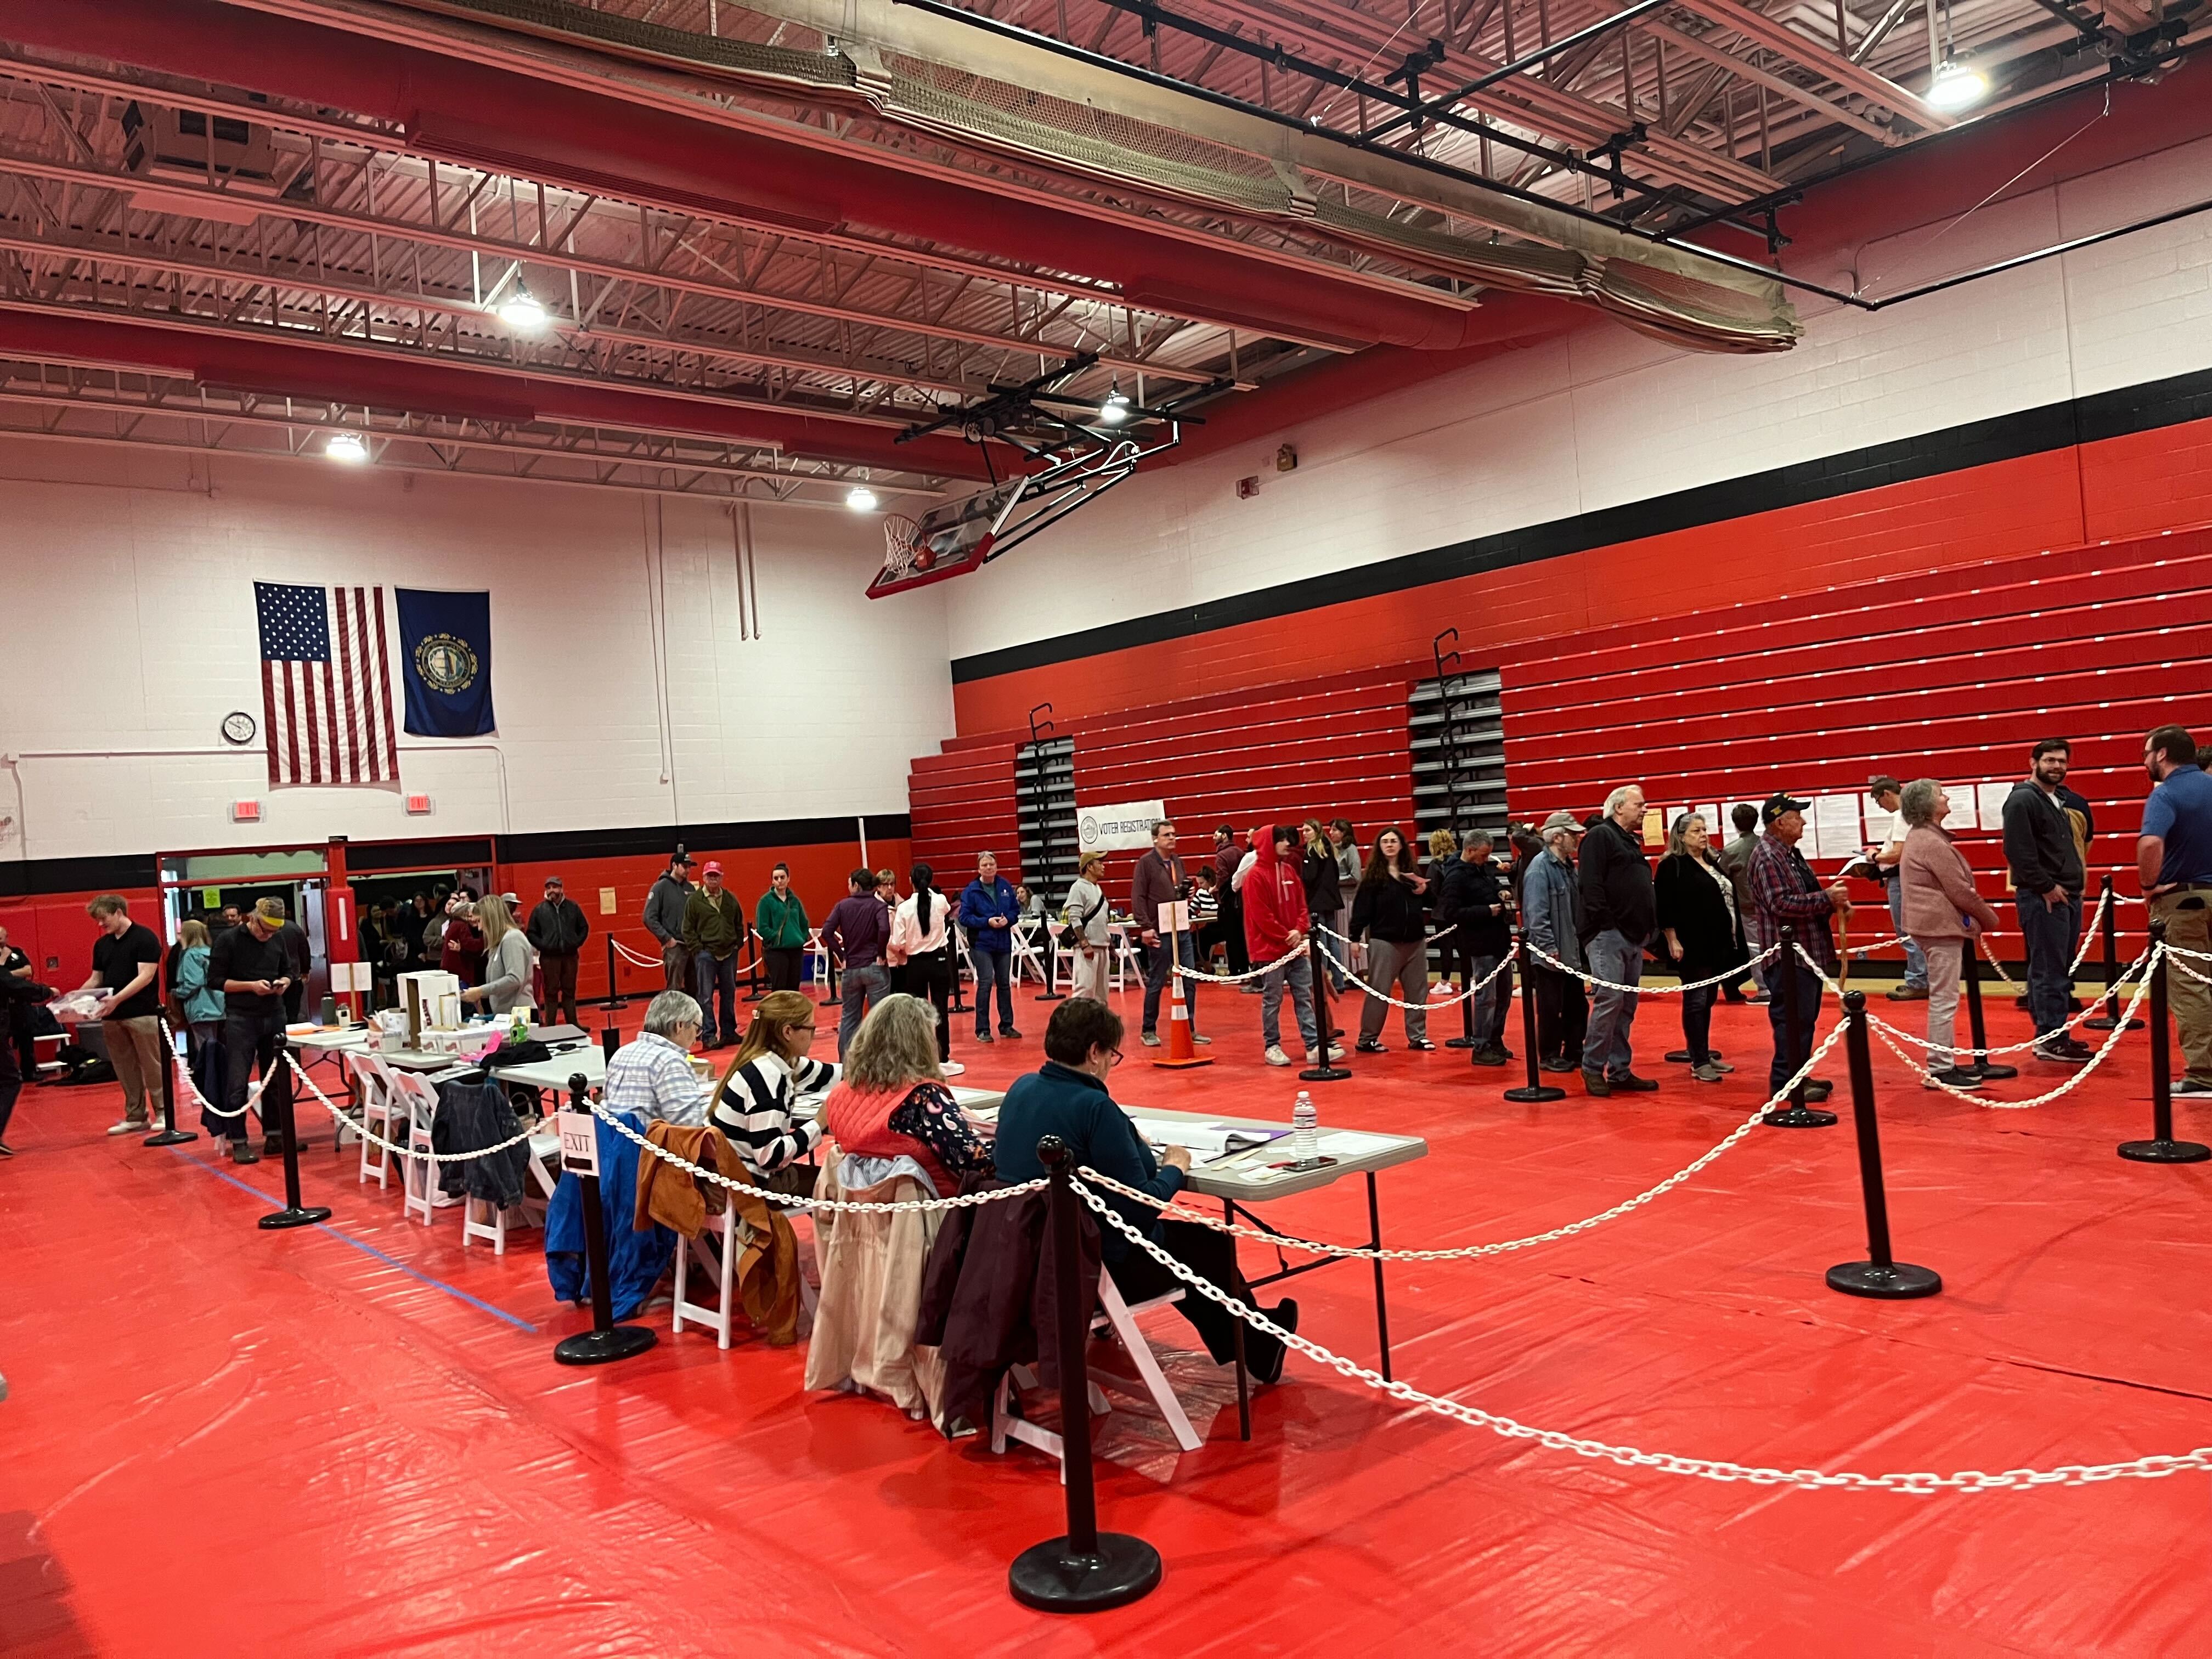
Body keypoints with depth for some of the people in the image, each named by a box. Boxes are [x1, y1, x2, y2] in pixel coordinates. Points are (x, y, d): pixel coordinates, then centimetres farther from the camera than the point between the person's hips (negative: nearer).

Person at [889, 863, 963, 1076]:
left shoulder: (904, 908, -10)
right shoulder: (941, 901, -6)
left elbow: (897, 943, -12)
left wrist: (902, 955, 10)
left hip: (916, 963, 0)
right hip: (939, 960, 0)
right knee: (941, 1010, 3)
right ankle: (943, 1060, 5)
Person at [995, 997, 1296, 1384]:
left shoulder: (1020, 1089, -1)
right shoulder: (1094, 1107, -24)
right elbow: (1139, 1210, -22)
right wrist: (1175, 1168, -4)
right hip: (1091, 1270, -8)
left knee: (1174, 1236, 29)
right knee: (1213, 1244, 15)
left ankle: (1253, 1340, 43)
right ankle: (1259, 1351, 39)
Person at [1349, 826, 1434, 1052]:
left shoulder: (1412, 871, 10)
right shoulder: (1373, 874, -4)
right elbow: (1362, 907, -9)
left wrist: (1425, 890, -4)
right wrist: (1355, 936, -14)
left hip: (1415, 940, 5)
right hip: (1384, 941, -5)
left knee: (1417, 991, 9)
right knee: (1378, 991, -2)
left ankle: (1418, 1036, 19)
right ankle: (1368, 1039, 5)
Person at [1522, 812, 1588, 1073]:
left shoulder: (1568, 866, 12)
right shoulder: (1540, 867, -14)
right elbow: (1536, 914, -20)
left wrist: (1581, 942, 14)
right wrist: (1550, 948, -22)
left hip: (1572, 952, 8)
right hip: (1550, 955, -8)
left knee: (1577, 1006, 13)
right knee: (1551, 1008, 1)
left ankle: (1574, 1052, 24)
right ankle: (1549, 1056, 12)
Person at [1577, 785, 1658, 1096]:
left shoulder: (1632, 842, 23)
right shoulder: (1600, 836, -5)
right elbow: (1591, 884, -15)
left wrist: (1649, 926, 14)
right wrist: (1605, 924, -19)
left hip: (1634, 938, 9)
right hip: (1608, 935, -9)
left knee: (1627, 1007, 9)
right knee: (1609, 1000, -13)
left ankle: (1620, 1072, 14)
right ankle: (1593, 1068, -2)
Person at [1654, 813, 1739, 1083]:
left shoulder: (1713, 863, 15)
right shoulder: (1672, 866, -9)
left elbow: (1728, 899, 23)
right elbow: (1665, 907, -15)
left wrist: (1732, 938, 20)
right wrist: (1672, 941, -19)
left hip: (1717, 945, 8)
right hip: (1692, 947, -8)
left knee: (1708, 1001, 13)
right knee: (1695, 1002, -4)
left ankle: (1705, 1055, 21)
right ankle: (1699, 1063, -1)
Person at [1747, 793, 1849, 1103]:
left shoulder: (1791, 854, 17)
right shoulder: (1767, 857, -16)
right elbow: (1782, 904, -25)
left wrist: (1834, 902, 7)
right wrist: (1827, 898, -21)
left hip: (1808, 950, 11)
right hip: (1788, 953, -11)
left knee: (1805, 1017, 15)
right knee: (1793, 1018, -8)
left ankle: (1798, 1075, 23)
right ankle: (1785, 1081, -3)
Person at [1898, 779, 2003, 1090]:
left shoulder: (1920, 837, 14)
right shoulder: (1932, 843, -18)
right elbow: (1960, 890, -17)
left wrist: (1980, 917, 16)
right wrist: (1990, 919, -4)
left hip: (1934, 923, 11)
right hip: (1941, 925, -11)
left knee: (1943, 998, 16)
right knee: (1944, 999, -6)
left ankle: (1945, 1062, 23)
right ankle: (1940, 1070, -2)